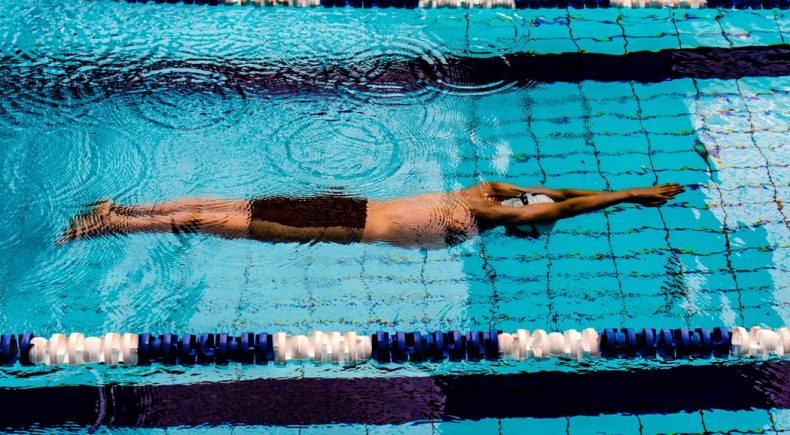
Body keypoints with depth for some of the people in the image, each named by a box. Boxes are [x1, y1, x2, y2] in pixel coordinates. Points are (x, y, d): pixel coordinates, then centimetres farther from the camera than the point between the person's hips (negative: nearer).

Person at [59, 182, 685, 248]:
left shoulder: (490, 190, 7)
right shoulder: (487, 213, -14)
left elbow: (552, 192, 20)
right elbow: (564, 207, -18)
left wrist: (625, 194, 18)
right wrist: (636, 195, -11)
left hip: (349, 206, 7)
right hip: (348, 229, -7)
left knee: (234, 209, 9)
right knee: (217, 222, -5)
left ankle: (118, 209, 15)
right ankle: (110, 224, 0)